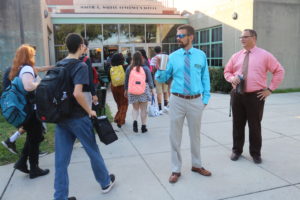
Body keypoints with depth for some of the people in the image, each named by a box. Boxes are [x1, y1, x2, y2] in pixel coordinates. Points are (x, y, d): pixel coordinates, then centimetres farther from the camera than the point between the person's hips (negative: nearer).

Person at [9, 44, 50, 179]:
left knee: (31, 136, 22)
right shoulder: (27, 68, -18)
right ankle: (34, 169, 15)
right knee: (35, 138, 5)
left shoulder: (17, 70, 10)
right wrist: (39, 82, -16)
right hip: (31, 109, -9)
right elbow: (28, 87, -35)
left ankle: (22, 162, 22)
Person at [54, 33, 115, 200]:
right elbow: (77, 93, -26)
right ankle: (106, 182, 32)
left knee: (61, 159, 8)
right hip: (77, 117, -6)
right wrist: (89, 110, -13)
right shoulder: (81, 66, -13)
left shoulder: (58, 65, 9)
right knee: (93, 152, 13)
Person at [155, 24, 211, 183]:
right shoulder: (173, 56, 1)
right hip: (177, 100, 0)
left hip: (196, 101, 1)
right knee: (175, 135, 5)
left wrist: (206, 98, 4)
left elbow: (205, 78, 8)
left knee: (195, 134, 15)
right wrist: (160, 69, -19)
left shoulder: (201, 55, 3)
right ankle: (176, 170, 21)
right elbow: (162, 79, 1)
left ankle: (196, 165, 35)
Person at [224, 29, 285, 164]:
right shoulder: (236, 56, 9)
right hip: (237, 95, 3)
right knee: (237, 124, 11)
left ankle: (255, 153, 22)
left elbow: (279, 71, 2)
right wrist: (231, 78, -6)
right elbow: (227, 71, 17)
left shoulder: (264, 55, -1)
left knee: (254, 126, 5)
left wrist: (270, 89, -3)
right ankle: (237, 150, 27)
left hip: (255, 96, -3)